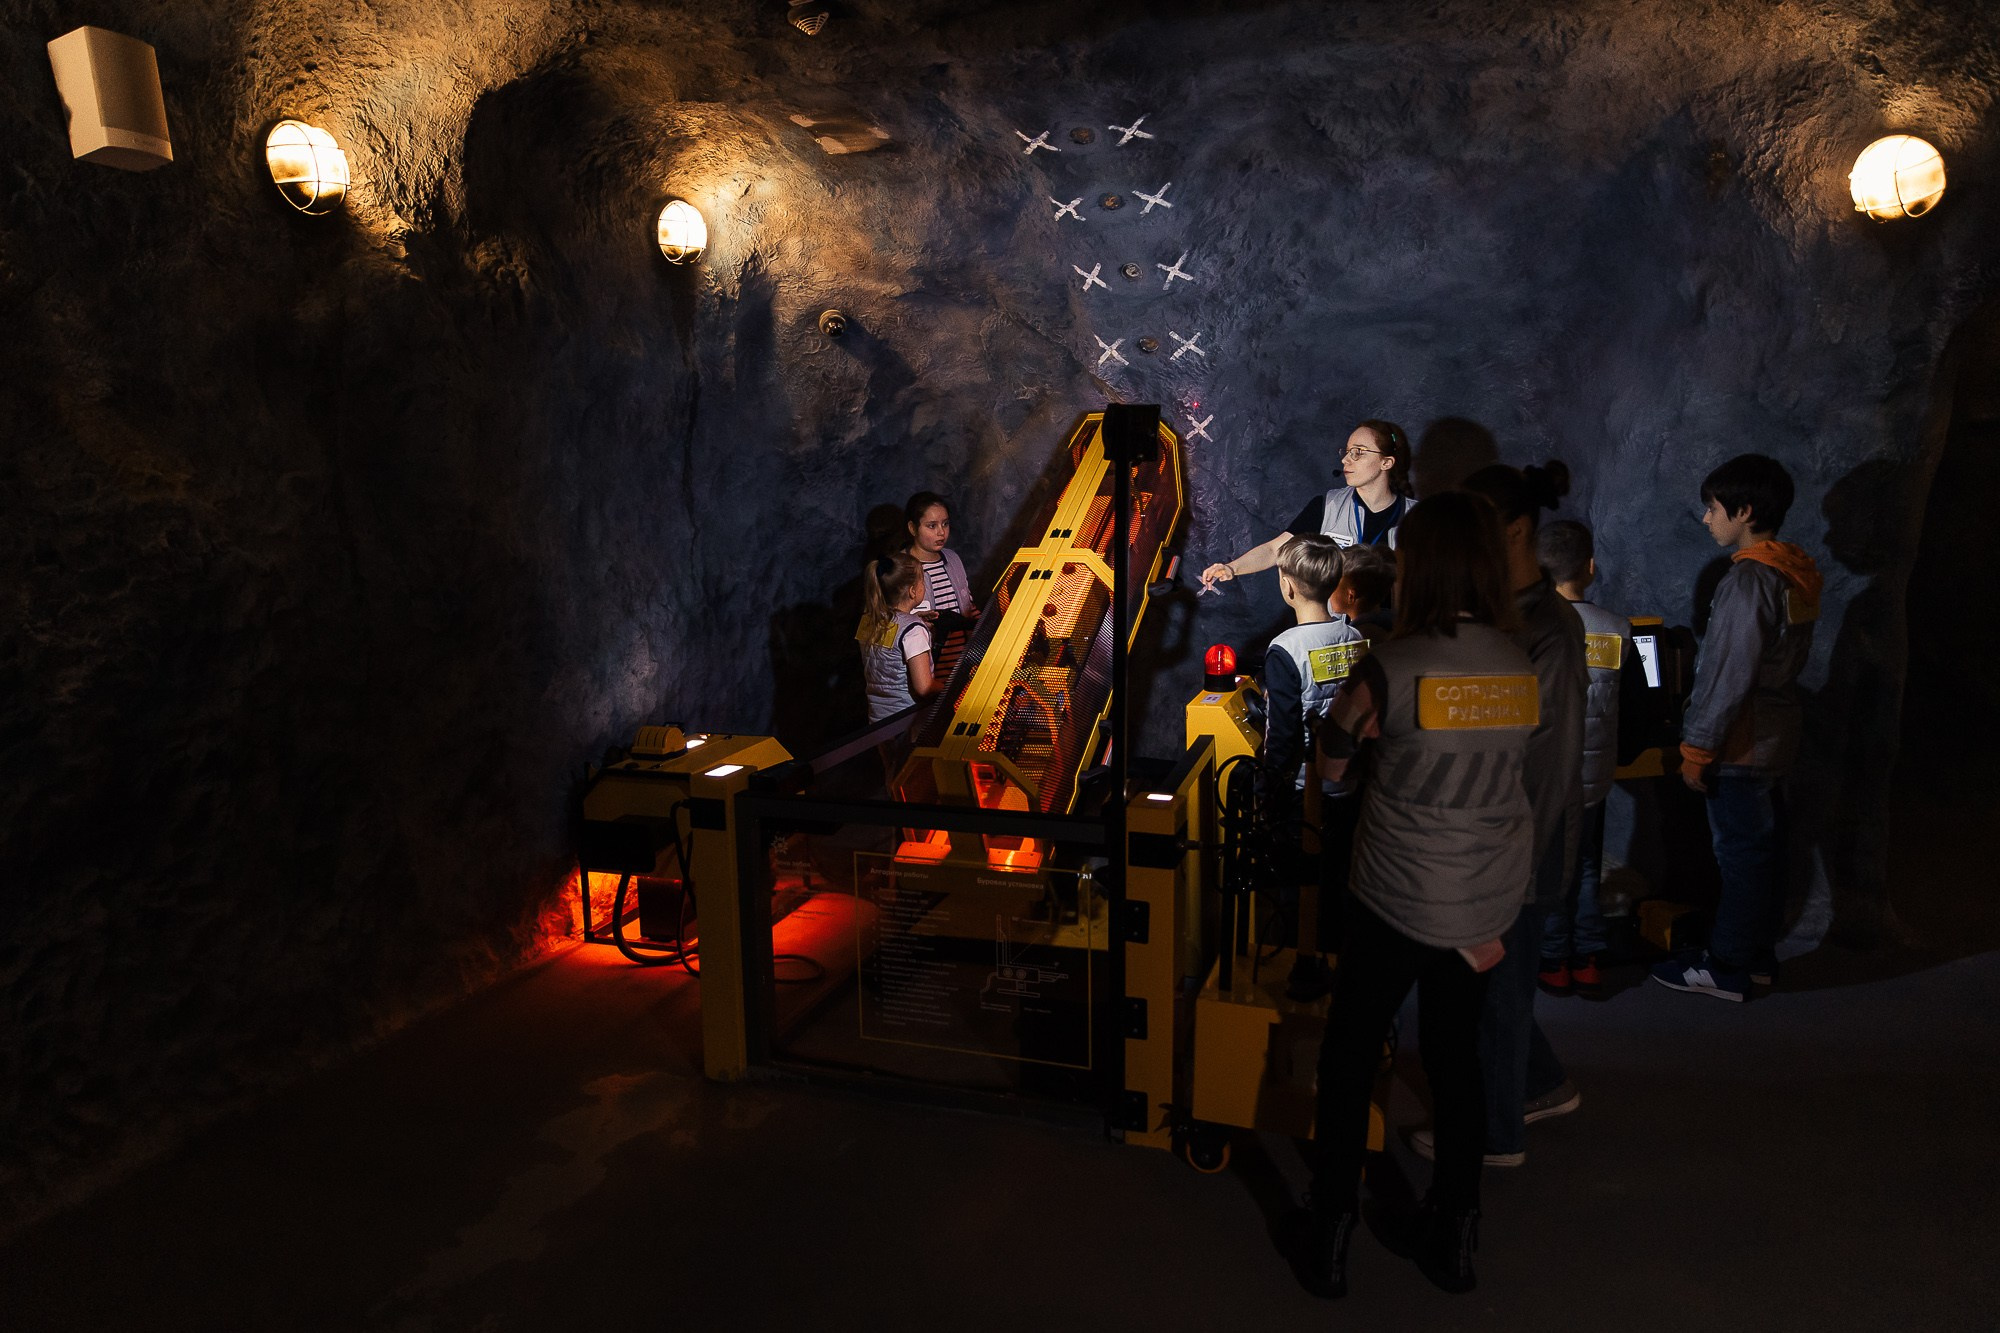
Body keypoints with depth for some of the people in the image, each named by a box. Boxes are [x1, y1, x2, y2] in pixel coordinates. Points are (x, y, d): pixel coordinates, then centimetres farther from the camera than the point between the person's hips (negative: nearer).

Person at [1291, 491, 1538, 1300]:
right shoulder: (1522, 669, -4)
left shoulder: (1393, 665, -19)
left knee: (1349, 1054, 12)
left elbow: (1330, 767, -8)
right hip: (1489, 903, 5)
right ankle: (1453, 1239, 34)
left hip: (1397, 898, -4)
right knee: (1456, 1055, 20)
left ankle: (1328, 1238, 24)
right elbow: (1500, 764, 7)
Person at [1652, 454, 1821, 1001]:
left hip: (1741, 745, -9)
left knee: (1740, 854, 1)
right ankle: (1758, 956, 29)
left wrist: (1696, 748, -17)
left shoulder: (1749, 580, -22)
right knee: (1764, 850, 17)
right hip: (1776, 736, 9)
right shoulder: (1796, 572, 6)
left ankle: (1726, 969, 13)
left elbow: (1727, 678, -23)